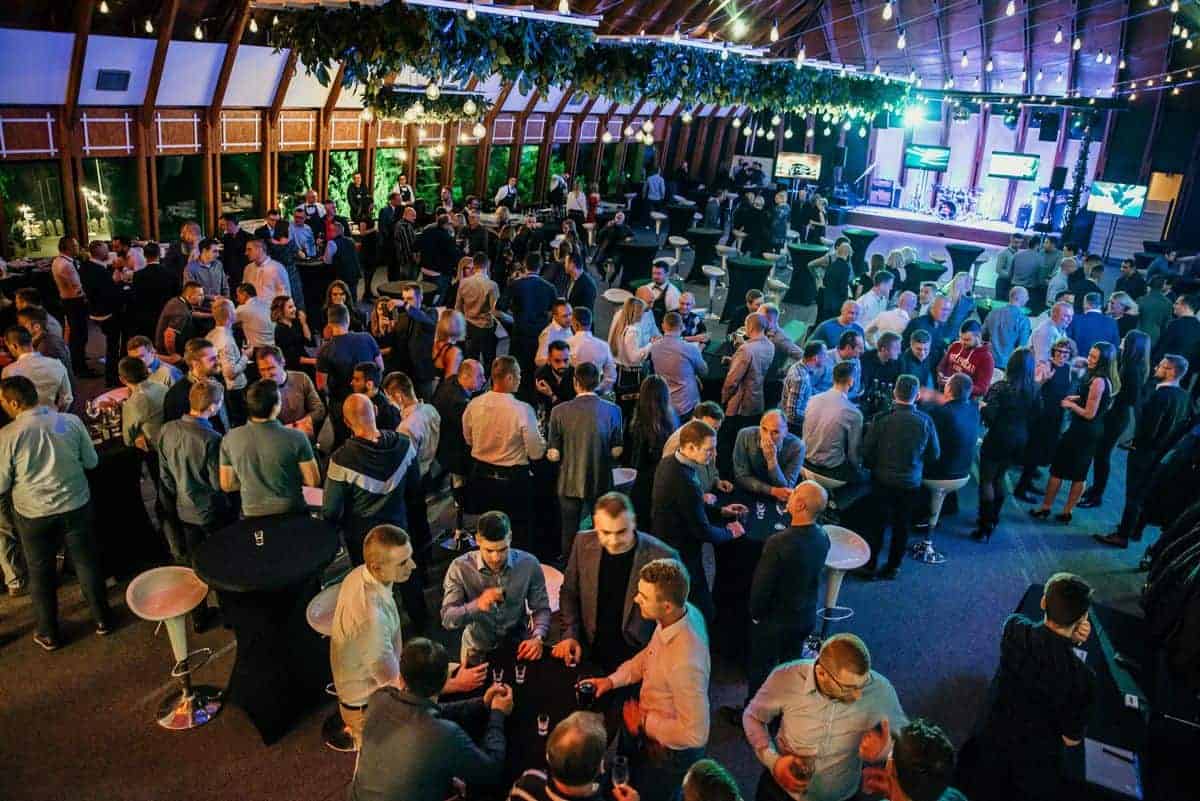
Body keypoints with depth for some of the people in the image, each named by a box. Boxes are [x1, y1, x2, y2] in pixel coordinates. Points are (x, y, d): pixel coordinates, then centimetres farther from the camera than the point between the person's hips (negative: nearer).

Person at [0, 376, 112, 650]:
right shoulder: (71, 421, -12)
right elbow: (92, 461, 0)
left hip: (34, 515, -2)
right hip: (77, 506, 2)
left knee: (41, 574, 17)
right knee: (87, 563, 19)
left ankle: (48, 634, 31)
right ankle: (102, 619, 32)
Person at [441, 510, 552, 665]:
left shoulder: (529, 564, -9)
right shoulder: (460, 567, -13)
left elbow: (541, 609, -1)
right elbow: (447, 619, -14)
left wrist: (537, 638, -20)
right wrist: (477, 605, -32)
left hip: (518, 647, 1)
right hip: (478, 651, -1)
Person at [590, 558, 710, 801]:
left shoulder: (686, 662, -41)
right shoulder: (679, 613, -17)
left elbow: (695, 734, -33)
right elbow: (649, 656, 4)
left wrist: (643, 722, -21)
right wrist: (612, 680, -6)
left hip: (669, 752, -7)